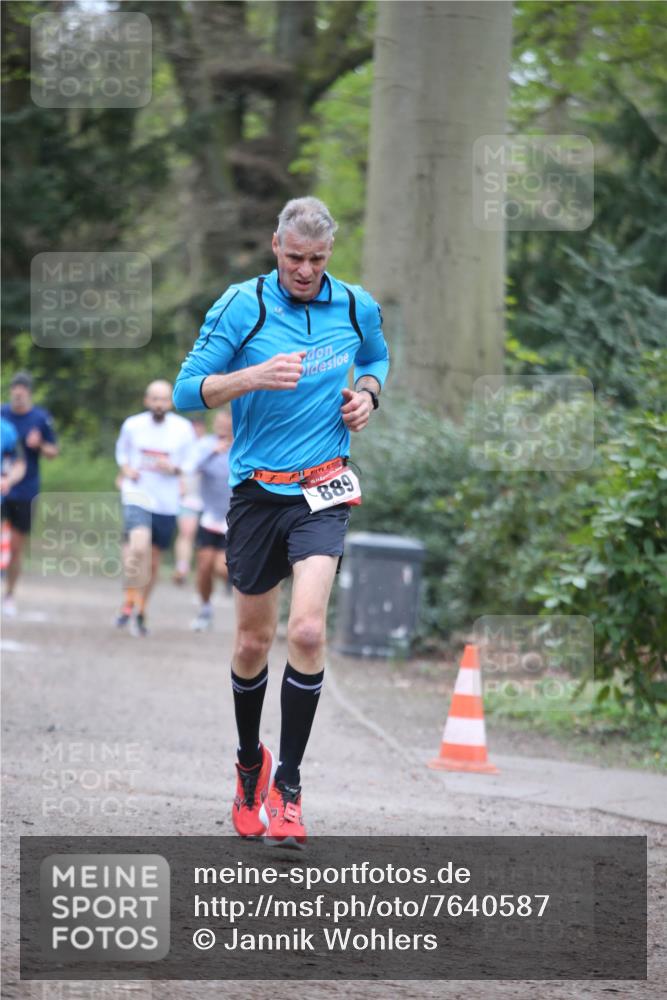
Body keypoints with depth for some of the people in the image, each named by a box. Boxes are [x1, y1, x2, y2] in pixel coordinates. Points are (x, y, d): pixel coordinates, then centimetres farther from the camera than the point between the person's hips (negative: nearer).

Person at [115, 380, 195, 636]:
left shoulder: (183, 429, -2)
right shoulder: (133, 425, 0)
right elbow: (122, 450, 19)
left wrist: (174, 469, -13)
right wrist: (126, 469, -2)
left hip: (166, 503, 2)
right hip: (137, 495, -2)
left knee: (153, 560, 10)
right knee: (139, 548, -26)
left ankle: (140, 612, 28)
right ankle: (129, 604, -13)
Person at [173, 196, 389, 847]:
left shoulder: (356, 307, 4)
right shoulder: (241, 307, -5)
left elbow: (377, 358, 26)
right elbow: (187, 392, -7)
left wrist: (367, 392, 4)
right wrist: (255, 376, -22)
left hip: (323, 489, 0)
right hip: (256, 492, 0)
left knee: (307, 630, -18)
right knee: (253, 641, 8)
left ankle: (287, 786, -10)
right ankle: (249, 762, 33)